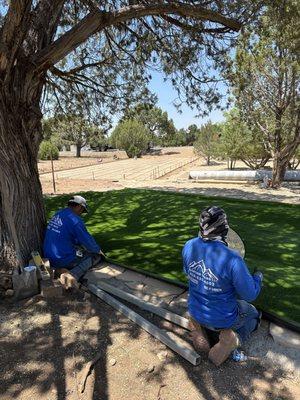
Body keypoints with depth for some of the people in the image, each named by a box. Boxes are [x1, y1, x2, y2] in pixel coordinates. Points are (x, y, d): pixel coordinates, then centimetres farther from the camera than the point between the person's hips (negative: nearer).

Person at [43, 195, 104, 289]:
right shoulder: (75, 219, -19)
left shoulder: (57, 215, 8)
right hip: (64, 259, -8)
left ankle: (59, 269, 6)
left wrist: (81, 245, 28)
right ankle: (73, 275, -16)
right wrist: (98, 250, 7)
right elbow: (87, 239, -12)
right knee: (96, 256, 4)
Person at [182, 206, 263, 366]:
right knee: (253, 314, 27)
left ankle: (198, 328, 18)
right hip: (222, 319, -3)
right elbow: (250, 295, -18)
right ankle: (233, 339, 8)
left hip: (195, 312, 4)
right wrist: (258, 277, 1)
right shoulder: (232, 259, -33)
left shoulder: (189, 246, -18)